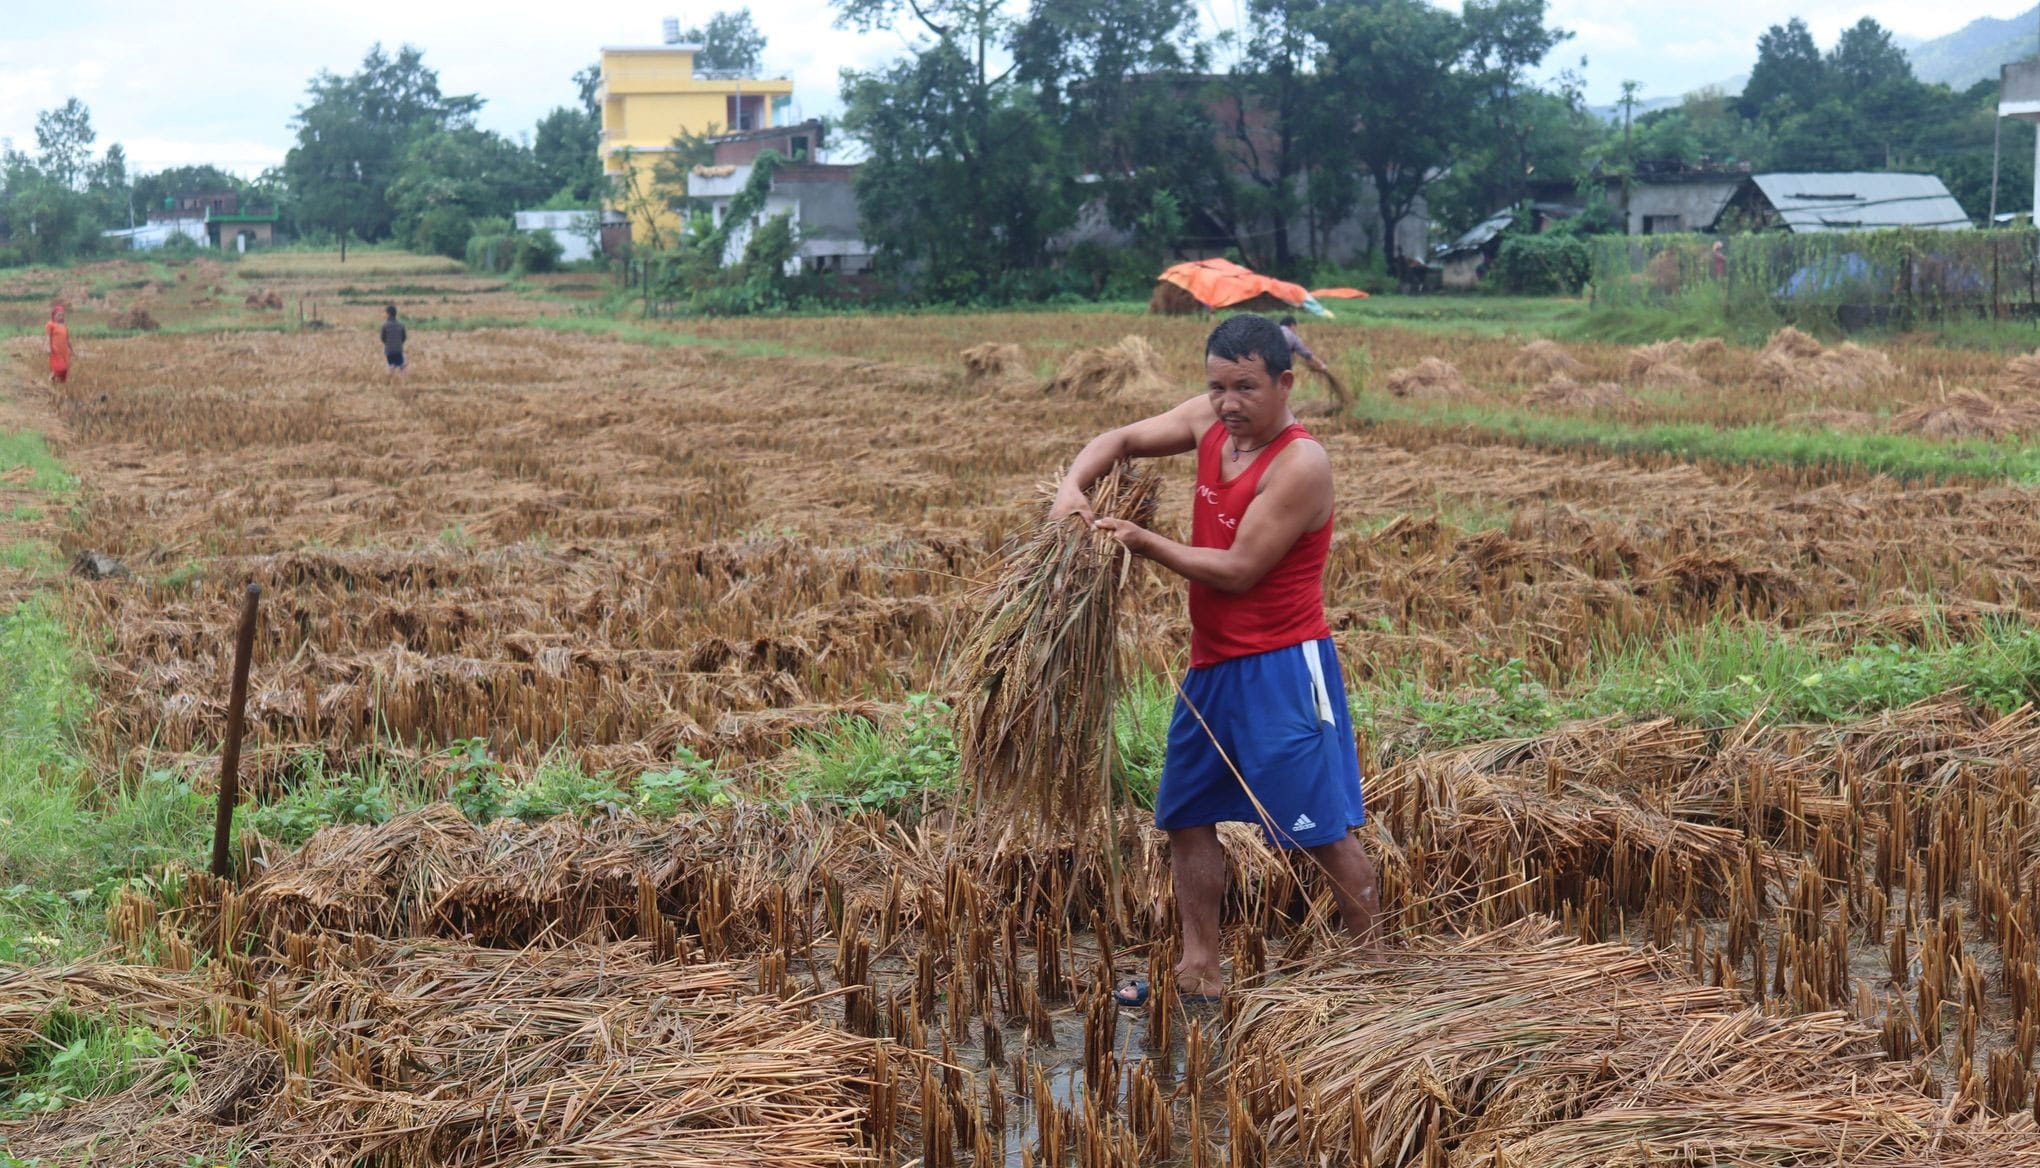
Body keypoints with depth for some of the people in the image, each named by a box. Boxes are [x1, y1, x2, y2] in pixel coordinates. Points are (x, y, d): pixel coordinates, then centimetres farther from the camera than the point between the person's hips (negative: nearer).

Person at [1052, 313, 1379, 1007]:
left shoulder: (1300, 465, -18)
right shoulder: (1210, 423, 3)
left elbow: (1238, 570, -20)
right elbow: (1121, 441, 13)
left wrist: (1143, 543, -16)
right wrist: (1073, 487, -7)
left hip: (1282, 668, -8)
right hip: (1211, 664, 8)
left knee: (1323, 828, -5)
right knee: (1187, 816, 14)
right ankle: (1199, 973, 24)